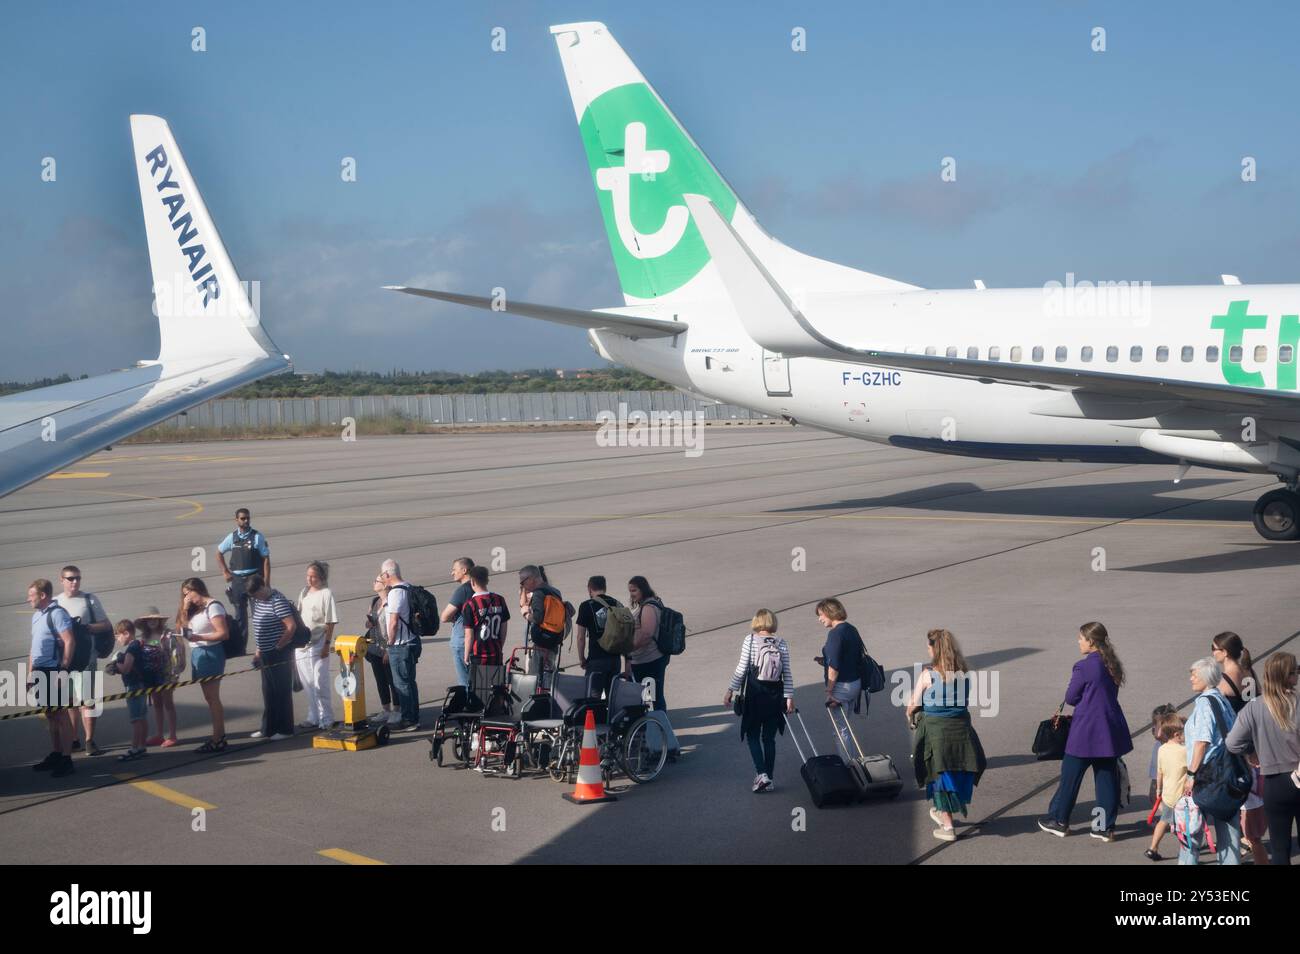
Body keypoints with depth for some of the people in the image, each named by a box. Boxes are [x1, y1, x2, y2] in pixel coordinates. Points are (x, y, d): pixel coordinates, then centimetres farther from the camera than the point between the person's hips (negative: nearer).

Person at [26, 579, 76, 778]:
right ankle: (55, 755, 23)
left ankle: (66, 760, 0)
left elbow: (69, 642, -18)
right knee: (50, 715, 14)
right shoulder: (36, 615, 15)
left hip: (54, 671, -8)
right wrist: (30, 673, 18)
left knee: (61, 715, -3)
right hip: (40, 672, 8)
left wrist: (62, 671, -20)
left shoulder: (57, 613, -12)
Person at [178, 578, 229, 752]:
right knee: (210, 698, 10)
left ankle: (218, 739, -5)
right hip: (198, 654, 9)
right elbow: (183, 626, 15)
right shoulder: (196, 608, 16)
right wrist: (185, 608, 4)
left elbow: (223, 633, -17)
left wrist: (199, 637, -22)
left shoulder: (213, 607, -12)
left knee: (212, 697, -7)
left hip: (210, 653, -9)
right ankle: (220, 735, 15)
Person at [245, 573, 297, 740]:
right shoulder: (255, 601, 10)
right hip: (266, 655, 8)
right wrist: (258, 652, 16)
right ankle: (268, 728, 23)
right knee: (268, 693, 14)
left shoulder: (278, 600, -17)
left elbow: (291, 626, -22)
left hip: (280, 655, -8)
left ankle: (285, 730, 8)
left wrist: (279, 647, -16)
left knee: (282, 692, 0)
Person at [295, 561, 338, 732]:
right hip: (301, 645, 7)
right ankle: (314, 718, 24)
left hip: (318, 646, -7)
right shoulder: (304, 592, 11)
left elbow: (330, 623, -11)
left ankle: (326, 719, 6)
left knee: (320, 684, -3)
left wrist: (327, 644, -15)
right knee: (308, 683, 13)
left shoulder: (326, 594, -9)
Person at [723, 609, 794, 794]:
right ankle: (769, 780, 15)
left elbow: (741, 669, -9)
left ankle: (761, 774, -9)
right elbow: (787, 673, -1)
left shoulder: (750, 640, -7)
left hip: (754, 694, -3)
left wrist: (731, 690, -2)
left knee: (752, 736, 8)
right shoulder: (782, 644, 0)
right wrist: (789, 696, 5)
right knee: (769, 738, 12)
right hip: (775, 695, 3)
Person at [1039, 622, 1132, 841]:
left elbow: (1070, 698, -9)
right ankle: (1106, 826, 13)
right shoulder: (1112, 665, 7)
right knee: (1107, 777, 9)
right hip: (1110, 731, 7)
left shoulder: (1084, 667, -16)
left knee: (1071, 776, 7)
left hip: (1085, 731, -7)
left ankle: (1059, 820, 17)